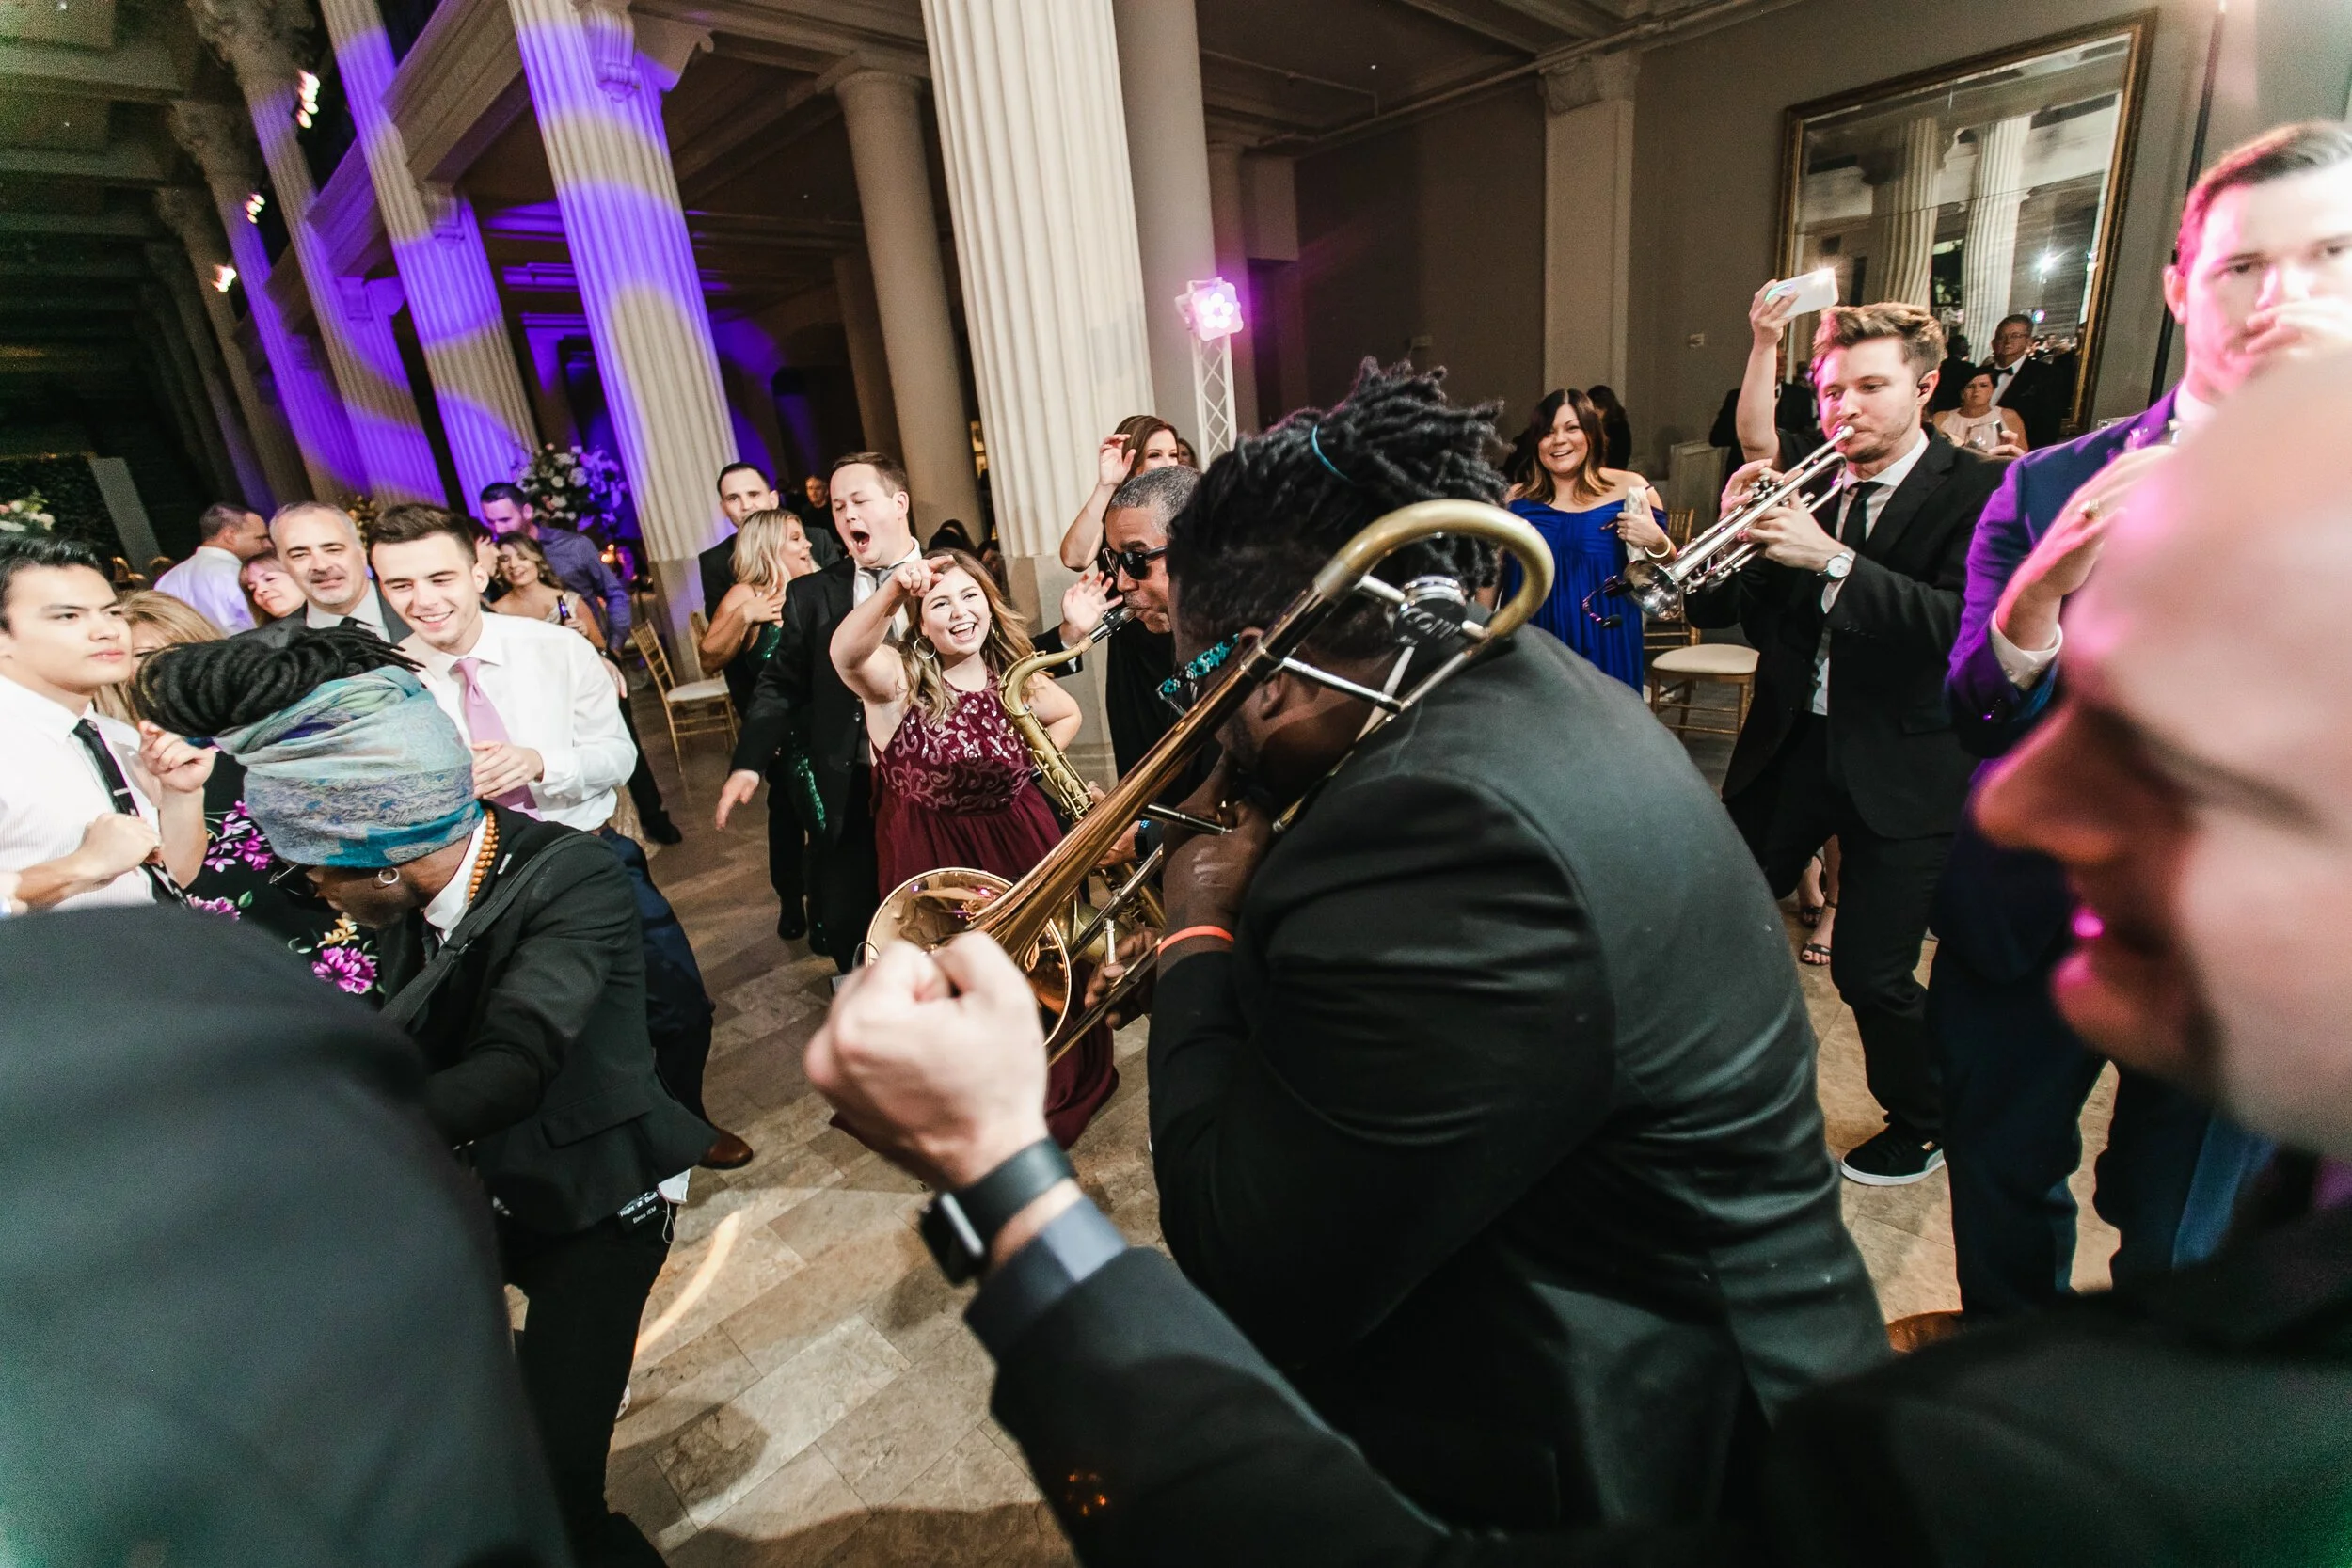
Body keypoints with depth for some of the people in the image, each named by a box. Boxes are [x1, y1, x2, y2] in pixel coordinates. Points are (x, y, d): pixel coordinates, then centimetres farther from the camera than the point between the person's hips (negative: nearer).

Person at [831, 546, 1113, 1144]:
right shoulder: (899, 678, -15)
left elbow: (1068, 715, 16)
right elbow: (846, 653, -38)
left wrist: (1031, 761, 0)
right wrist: (892, 591, -55)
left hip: (1019, 841, 3)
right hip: (930, 853, -3)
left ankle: (1061, 1087, 42)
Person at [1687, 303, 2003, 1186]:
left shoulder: (1978, 493, -6)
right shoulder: (1807, 485, 6)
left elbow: (1960, 625, -21)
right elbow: (1720, 611, 3)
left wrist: (1831, 560, -27)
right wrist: (1739, 530, -15)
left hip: (1906, 760, -4)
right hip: (1793, 741, 4)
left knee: (1871, 972, 0)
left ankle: (1922, 1127, 29)